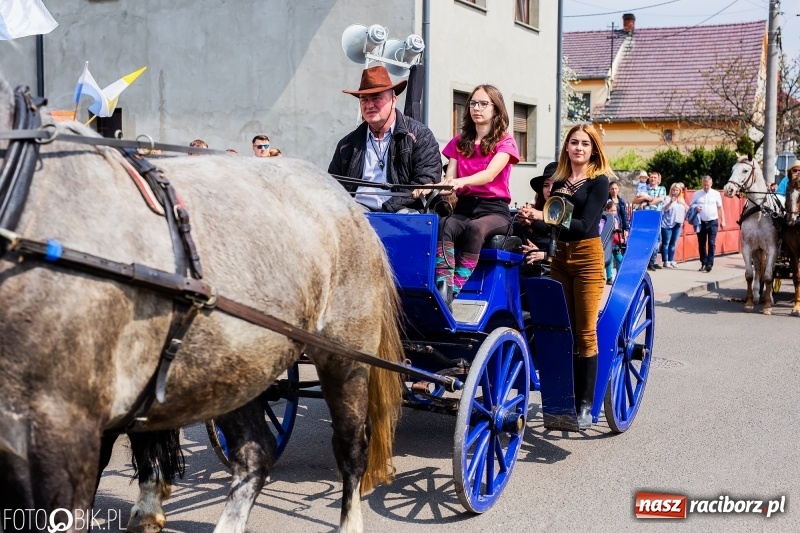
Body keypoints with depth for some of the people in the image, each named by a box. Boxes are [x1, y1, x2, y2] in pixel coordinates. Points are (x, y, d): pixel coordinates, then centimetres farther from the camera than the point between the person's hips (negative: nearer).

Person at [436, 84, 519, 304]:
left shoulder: (505, 142, 4)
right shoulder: (459, 142, 17)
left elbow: (489, 175, -16)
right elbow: (449, 179, 5)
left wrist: (462, 181, -36)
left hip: (494, 210, -3)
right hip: (464, 207, 3)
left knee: (475, 228, -38)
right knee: (444, 225, -33)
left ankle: (455, 290, -41)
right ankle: (443, 288, -46)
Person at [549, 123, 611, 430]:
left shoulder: (599, 181, -2)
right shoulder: (558, 180, 12)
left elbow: (585, 224, -14)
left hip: (587, 257, -4)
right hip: (559, 258, 5)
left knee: (585, 333, -2)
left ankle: (585, 405, 3)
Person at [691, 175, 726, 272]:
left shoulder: (716, 194, 3)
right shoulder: (696, 194, 3)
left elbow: (720, 208, 8)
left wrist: (722, 221, 2)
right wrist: (695, 209, -16)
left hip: (713, 222, -1)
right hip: (701, 222, 1)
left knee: (711, 243, -6)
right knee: (701, 244, 6)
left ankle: (710, 264, -8)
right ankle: (703, 263, 14)